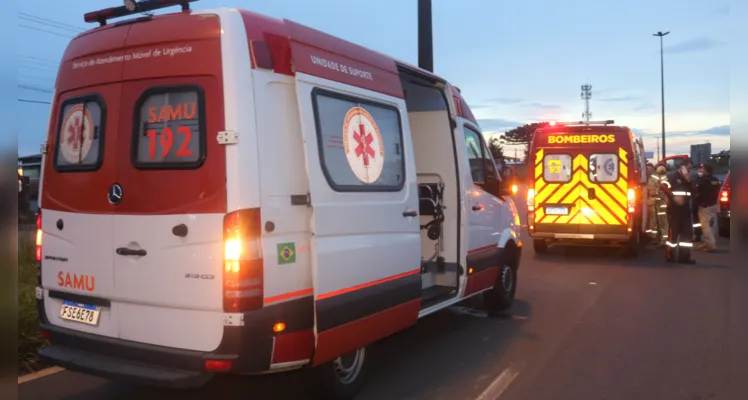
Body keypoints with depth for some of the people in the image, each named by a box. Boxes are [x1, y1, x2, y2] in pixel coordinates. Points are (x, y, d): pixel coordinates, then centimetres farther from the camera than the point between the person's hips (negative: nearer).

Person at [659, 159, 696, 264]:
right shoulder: (672, 176, -6)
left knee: (687, 232, 5)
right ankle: (669, 255, 3)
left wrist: (689, 181, -2)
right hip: (674, 208, -8)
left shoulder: (687, 178, 18)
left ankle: (684, 256, 10)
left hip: (685, 208, 8)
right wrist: (674, 197, -23)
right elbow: (663, 186, -21)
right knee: (673, 231, -5)